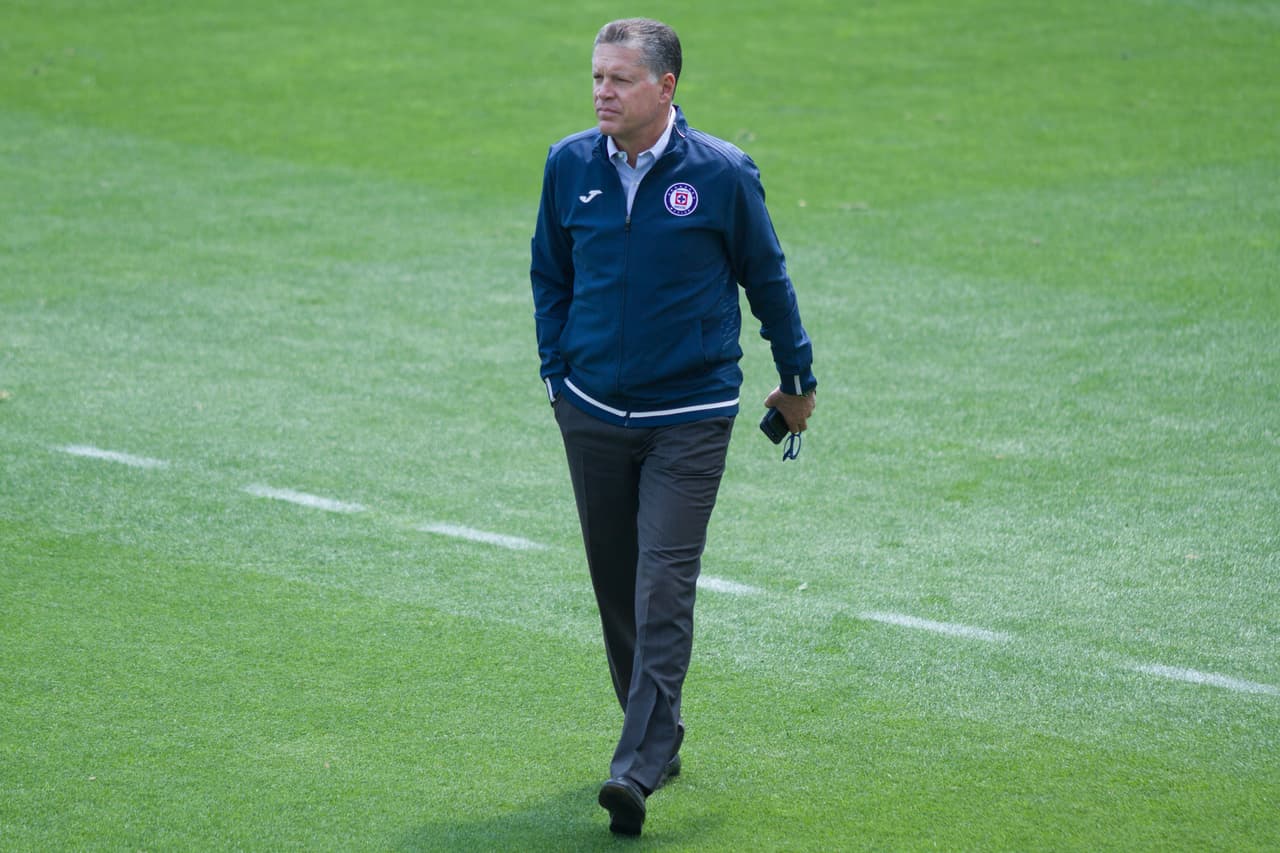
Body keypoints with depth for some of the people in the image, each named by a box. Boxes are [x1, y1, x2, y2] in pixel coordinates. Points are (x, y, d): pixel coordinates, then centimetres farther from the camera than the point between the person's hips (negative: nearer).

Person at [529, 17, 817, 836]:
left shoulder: (722, 174, -9)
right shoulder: (569, 166, -1)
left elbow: (767, 278, 4)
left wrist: (797, 379, 14)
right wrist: (558, 370, 10)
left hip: (690, 415, -4)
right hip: (592, 414, 4)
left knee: (664, 589, -12)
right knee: (616, 585, 12)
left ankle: (638, 768, -16)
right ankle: (658, 736, 30)